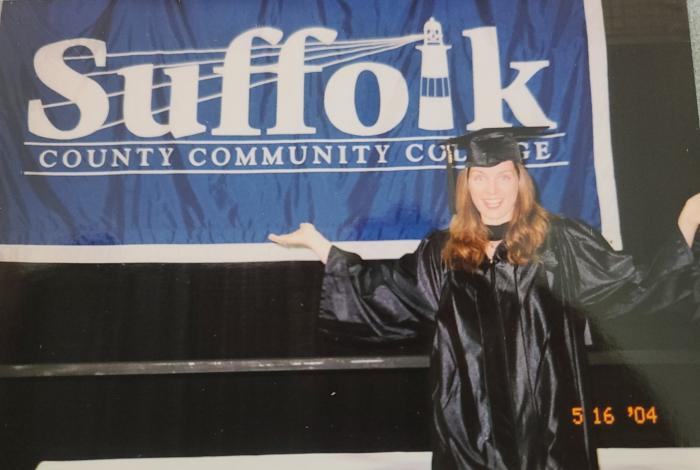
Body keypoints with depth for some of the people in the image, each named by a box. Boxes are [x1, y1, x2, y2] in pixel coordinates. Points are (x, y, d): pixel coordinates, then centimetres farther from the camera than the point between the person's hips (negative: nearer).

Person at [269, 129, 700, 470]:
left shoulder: (560, 242, -3)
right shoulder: (443, 254, 4)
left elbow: (639, 290, -1)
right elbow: (380, 295, 14)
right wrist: (318, 241, 14)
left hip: (547, 426, -2)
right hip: (470, 429, 2)